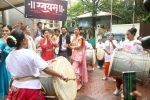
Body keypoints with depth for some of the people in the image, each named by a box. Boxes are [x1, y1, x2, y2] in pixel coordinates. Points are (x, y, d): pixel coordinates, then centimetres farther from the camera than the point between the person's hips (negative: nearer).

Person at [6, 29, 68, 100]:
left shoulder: (8, 57, -3)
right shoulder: (30, 53, -20)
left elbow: (11, 71, 8)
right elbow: (46, 69, -24)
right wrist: (61, 76, -17)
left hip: (16, 88, 5)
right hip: (31, 88, -5)